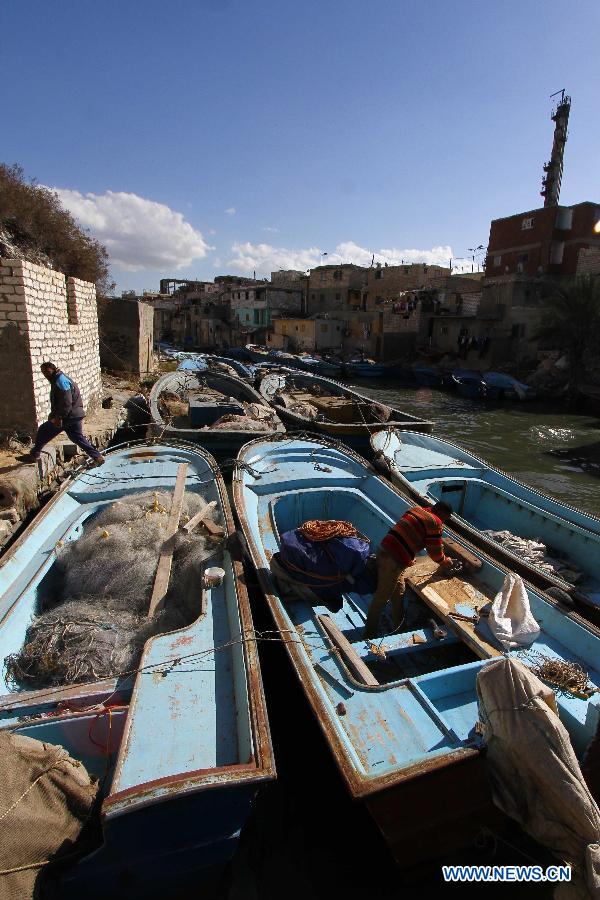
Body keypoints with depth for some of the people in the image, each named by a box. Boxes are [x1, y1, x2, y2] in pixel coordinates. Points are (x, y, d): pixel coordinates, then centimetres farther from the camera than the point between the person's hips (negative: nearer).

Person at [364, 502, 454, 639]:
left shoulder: (417, 509, 15)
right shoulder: (435, 523, -8)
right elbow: (435, 552, -1)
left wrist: (409, 558, 32)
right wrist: (446, 561, 20)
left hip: (384, 549, 8)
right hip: (394, 560, -8)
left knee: (398, 592, 23)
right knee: (382, 596, 3)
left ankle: (399, 624, 37)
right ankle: (370, 632, 14)